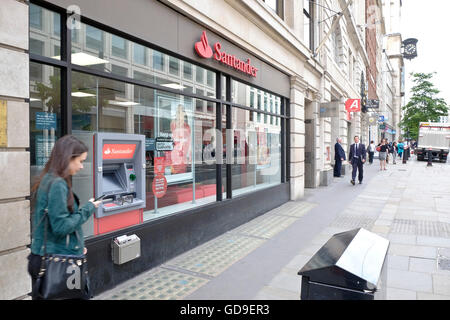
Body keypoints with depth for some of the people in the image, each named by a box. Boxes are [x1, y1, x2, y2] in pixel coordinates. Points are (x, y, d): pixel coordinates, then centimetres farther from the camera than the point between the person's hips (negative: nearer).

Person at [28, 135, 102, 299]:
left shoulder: (47, 180, 9)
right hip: (60, 260, -9)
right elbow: (61, 226, -23)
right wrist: (88, 209, -11)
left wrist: (77, 246, 13)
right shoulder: (58, 184, -20)